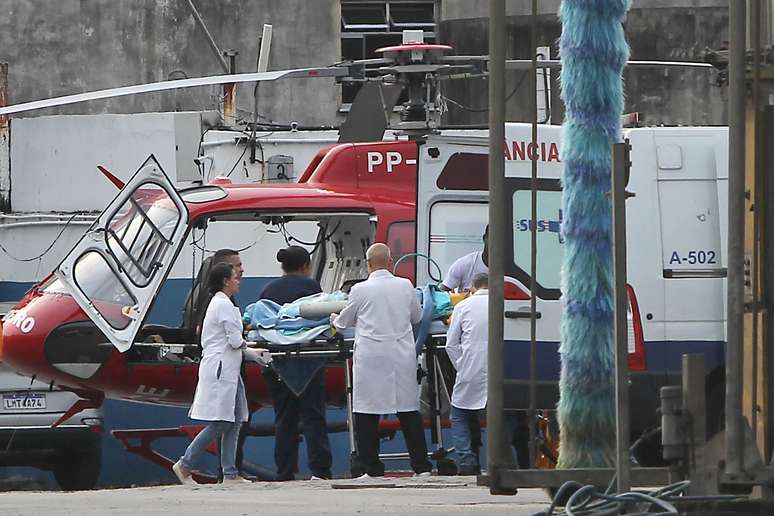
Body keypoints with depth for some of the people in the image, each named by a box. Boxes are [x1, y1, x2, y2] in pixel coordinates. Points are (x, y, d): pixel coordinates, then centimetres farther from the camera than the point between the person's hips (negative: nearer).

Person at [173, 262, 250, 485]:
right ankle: (184, 465, -3)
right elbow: (235, 340, -17)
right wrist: (245, 343, 5)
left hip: (227, 371, 10)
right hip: (221, 369, -10)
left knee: (234, 423, 6)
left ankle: (230, 473, 3)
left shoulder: (218, 303, 19)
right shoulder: (224, 305, -12)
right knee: (219, 423, -9)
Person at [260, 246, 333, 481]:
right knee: (312, 415, -2)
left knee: (284, 417, 8)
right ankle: (319, 469, -9)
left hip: (276, 361, 4)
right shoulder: (310, 285, -2)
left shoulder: (268, 290, 12)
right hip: (306, 361, -4)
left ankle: (284, 473, 5)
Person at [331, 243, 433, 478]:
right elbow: (416, 316, 17)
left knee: (366, 414, 3)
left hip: (371, 359, -3)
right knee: (409, 411, 9)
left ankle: (372, 469, 0)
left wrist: (335, 319, 31)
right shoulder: (405, 286, 1)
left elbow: (345, 321, 8)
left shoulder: (360, 290, -8)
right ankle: (422, 466, 9)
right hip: (402, 357, 3)